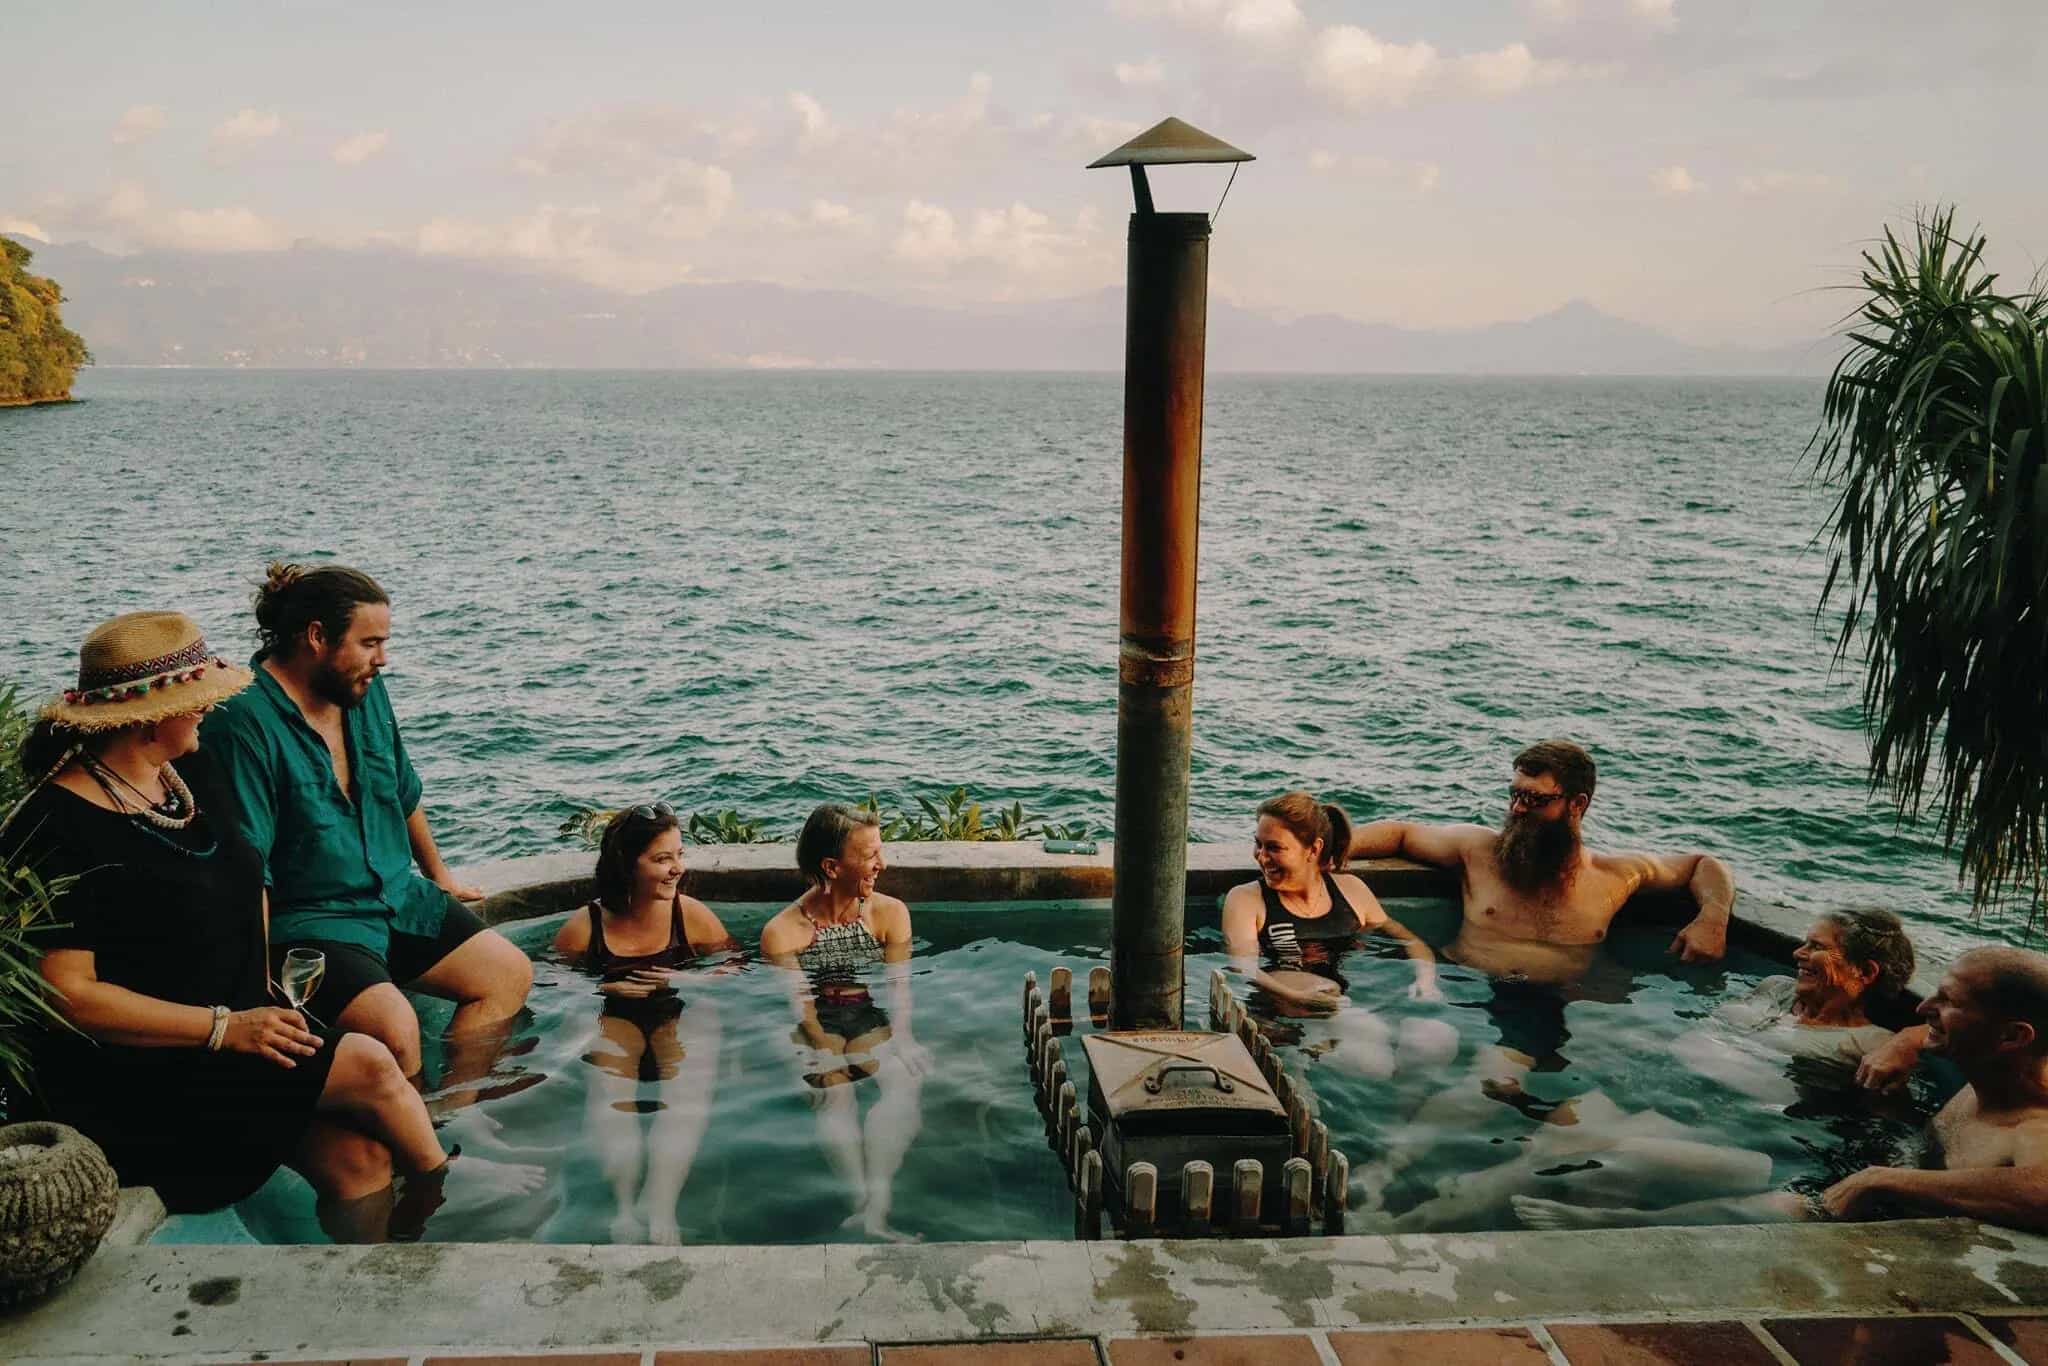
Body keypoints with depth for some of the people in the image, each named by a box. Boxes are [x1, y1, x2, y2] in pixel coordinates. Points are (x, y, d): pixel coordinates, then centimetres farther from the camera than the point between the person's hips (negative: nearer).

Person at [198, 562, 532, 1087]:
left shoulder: (367, 692, 5)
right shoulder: (244, 723, -20)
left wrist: (438, 875, 32)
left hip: (397, 897, 9)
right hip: (306, 918, -8)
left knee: (509, 973, 2)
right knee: (394, 1026, -29)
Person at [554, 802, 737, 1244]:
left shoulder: (692, 916, -1)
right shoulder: (584, 926, -4)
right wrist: (607, 988, -12)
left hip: (684, 1013, 0)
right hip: (612, 1018, 0)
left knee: (688, 1092, -30)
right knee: (608, 1092, -31)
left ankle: (660, 1207, -42)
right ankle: (624, 1206, -44)